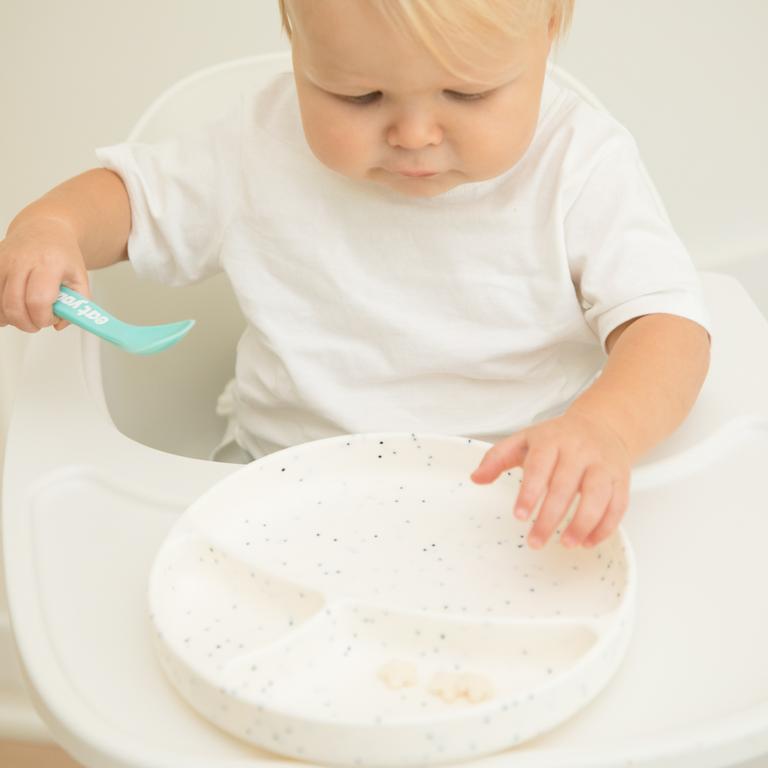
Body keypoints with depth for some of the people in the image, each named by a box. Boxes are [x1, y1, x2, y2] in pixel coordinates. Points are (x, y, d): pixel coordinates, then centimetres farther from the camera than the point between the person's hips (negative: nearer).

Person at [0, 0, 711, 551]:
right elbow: (135, 195, 9)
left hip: (517, 493, 0)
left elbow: (667, 320, -19)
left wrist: (606, 428, -41)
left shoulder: (583, 167, -12)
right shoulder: (265, 147, -5)